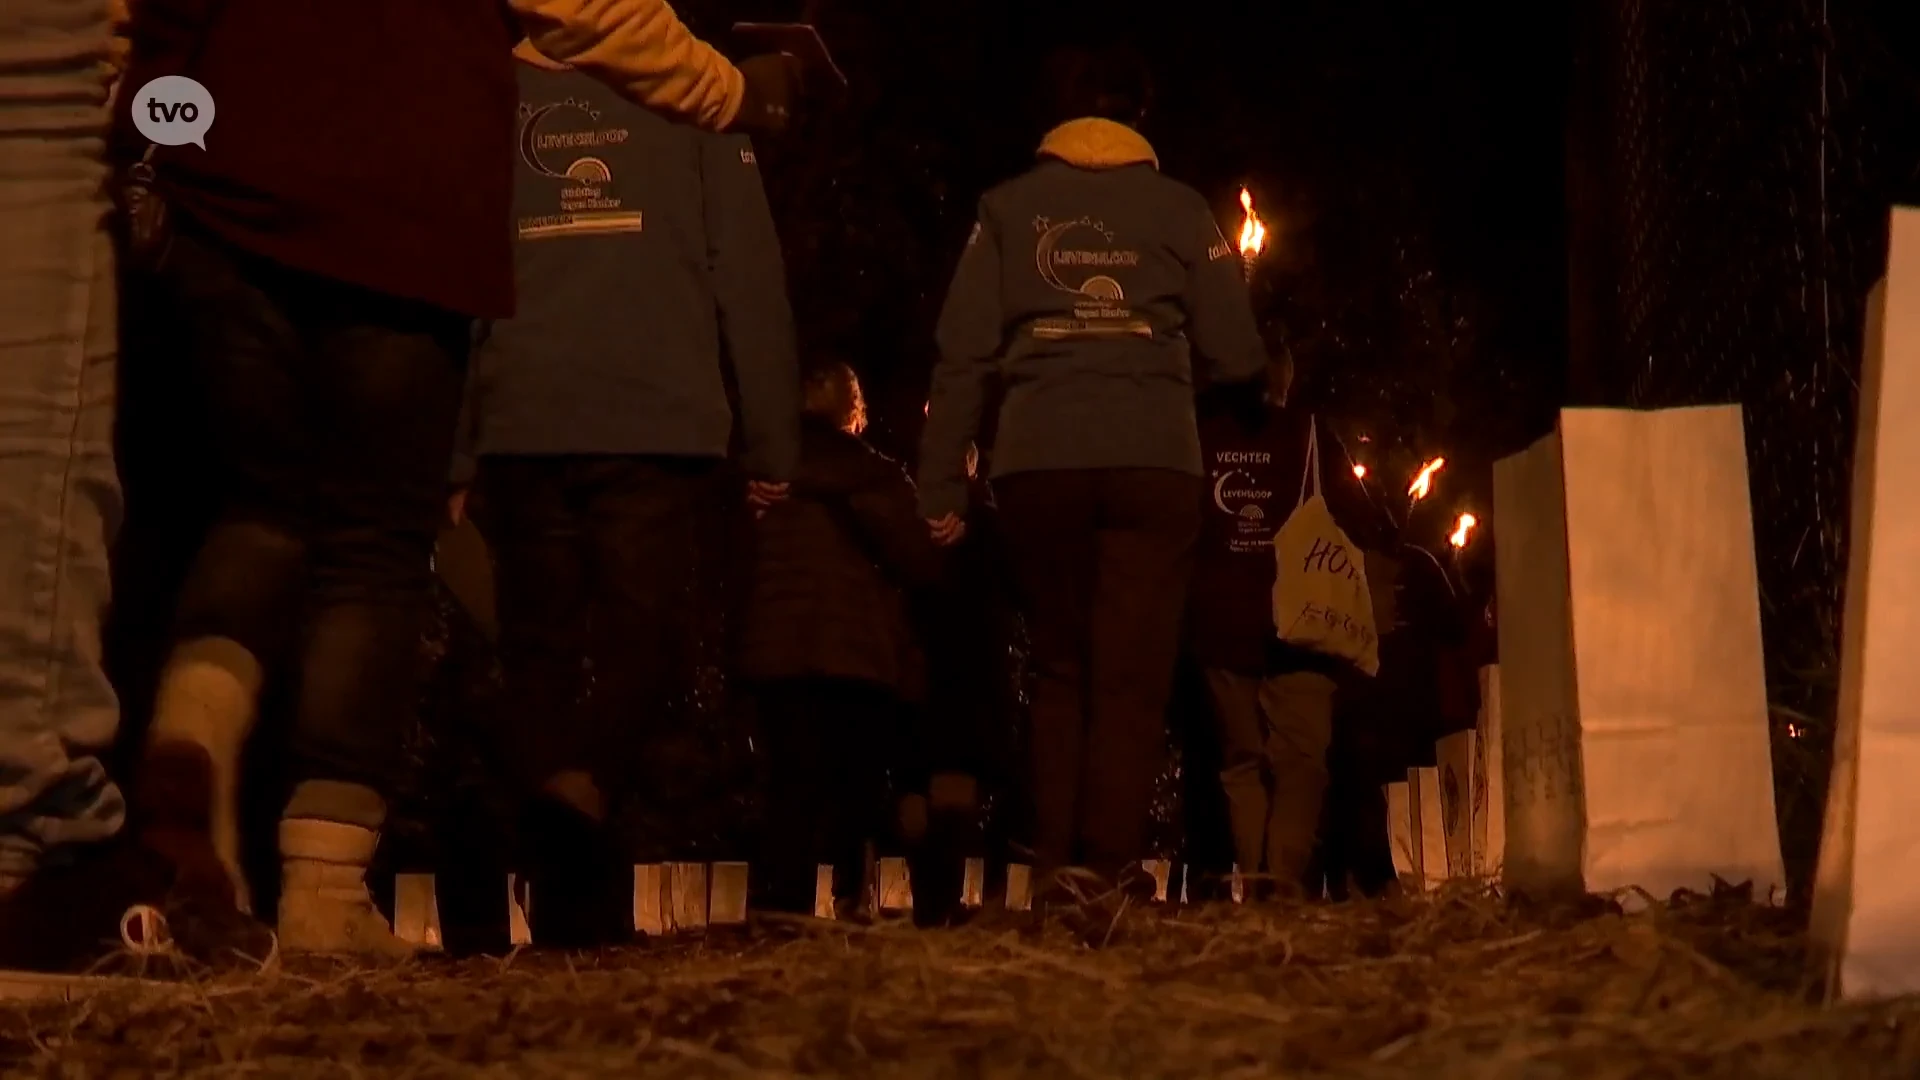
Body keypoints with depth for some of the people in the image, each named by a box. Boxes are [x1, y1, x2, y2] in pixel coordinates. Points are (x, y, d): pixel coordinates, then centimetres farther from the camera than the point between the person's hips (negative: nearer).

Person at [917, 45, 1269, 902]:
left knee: (1060, 668, 14)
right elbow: (1237, 357, 6)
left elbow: (962, 357, 4)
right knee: (1132, 673, 1)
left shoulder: (1008, 207, 10)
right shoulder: (1177, 207, 8)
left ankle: (1058, 860, 6)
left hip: (1037, 466, 2)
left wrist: (941, 487, 6)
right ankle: (1112, 860, -10)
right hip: (1152, 462, -1)